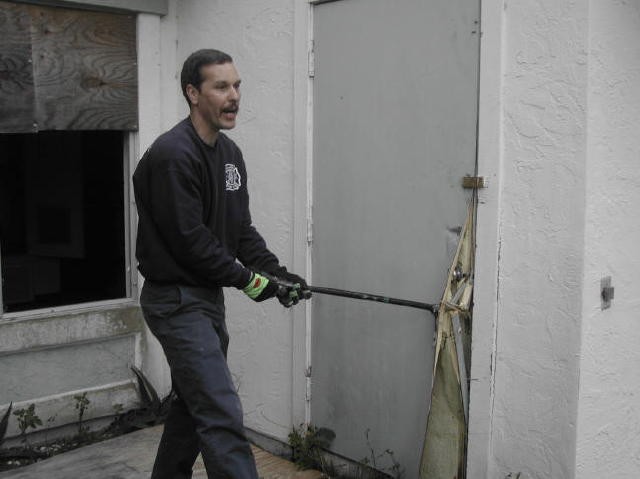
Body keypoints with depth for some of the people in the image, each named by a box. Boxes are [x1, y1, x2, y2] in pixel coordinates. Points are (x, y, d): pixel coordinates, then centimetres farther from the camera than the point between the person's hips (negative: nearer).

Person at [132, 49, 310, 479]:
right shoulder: (172, 155, -19)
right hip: (176, 300, -10)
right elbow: (189, 239, -21)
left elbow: (241, 227, 12)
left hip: (209, 296, 10)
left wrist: (275, 272, -2)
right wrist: (248, 280, -14)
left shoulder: (230, 153, 10)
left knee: (194, 405, 20)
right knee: (222, 415, -11)